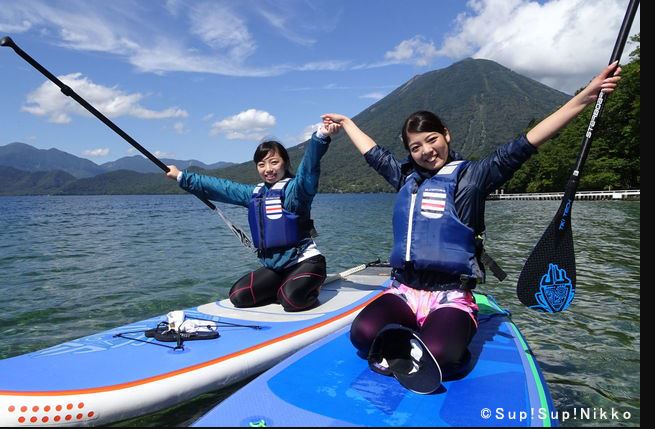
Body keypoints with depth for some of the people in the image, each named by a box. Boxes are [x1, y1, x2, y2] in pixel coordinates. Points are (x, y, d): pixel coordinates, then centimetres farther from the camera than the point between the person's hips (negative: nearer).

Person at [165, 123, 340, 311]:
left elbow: (309, 167, -30)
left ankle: (310, 287, 2)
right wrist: (181, 177, 23)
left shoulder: (294, 188, -10)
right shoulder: (255, 194, 11)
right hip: (274, 266, 7)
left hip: (305, 261, -6)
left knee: (292, 299, -32)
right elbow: (219, 187, 18)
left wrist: (321, 136, -49)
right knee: (238, 296, -8)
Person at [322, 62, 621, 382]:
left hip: (450, 298, -3)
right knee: (363, 333, -25)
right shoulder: (405, 176, 14)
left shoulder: (471, 175, 2)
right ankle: (419, 337, -1)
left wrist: (585, 97, -14)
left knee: (437, 355, -31)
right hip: (403, 291, 4)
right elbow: (372, 152, 30)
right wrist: (345, 122, 43)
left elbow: (523, 146, -7)